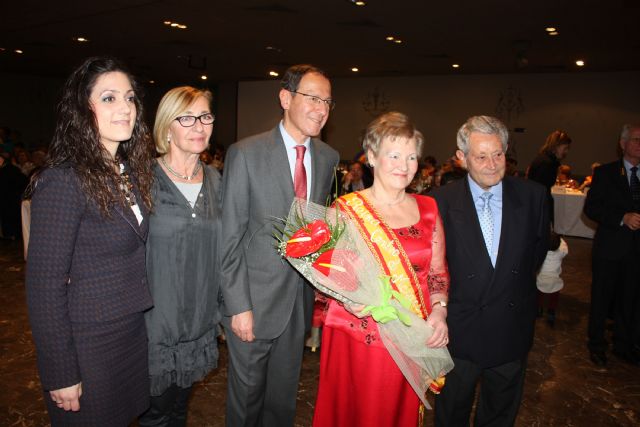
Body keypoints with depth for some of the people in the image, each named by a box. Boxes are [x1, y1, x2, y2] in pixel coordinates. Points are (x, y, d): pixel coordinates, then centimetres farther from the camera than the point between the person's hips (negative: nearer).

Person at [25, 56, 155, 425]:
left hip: (135, 332, 7)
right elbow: (44, 287, -19)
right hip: (89, 345, -7)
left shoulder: (130, 171, 3)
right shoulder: (62, 181, -21)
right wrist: (61, 377, -15)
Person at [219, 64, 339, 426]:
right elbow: (230, 237, -12)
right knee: (247, 394, 15)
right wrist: (238, 306, -14)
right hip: (255, 300, -4)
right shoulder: (245, 153, -11)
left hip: (303, 298, 4)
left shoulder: (329, 158, 3)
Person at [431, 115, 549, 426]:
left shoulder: (532, 195, -7)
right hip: (459, 330, -2)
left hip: (512, 329, 2)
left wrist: (517, 282, 6)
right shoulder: (442, 201, -14)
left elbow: (540, 247, 8)